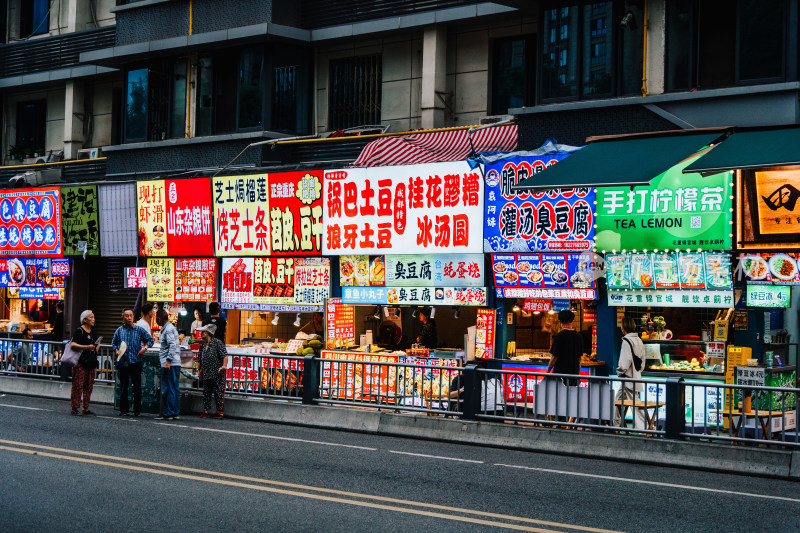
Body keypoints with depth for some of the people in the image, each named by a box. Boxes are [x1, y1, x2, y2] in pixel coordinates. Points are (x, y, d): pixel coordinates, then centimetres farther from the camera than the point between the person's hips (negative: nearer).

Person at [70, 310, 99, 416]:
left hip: (90, 363, 7)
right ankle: (74, 408, -4)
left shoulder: (93, 333, 17)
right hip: (80, 363, -7)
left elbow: (97, 342, 36)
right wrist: (87, 347, -22)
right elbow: (73, 345, -16)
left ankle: (85, 409, 10)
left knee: (89, 386, 6)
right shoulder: (79, 331, -6)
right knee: (78, 386, -8)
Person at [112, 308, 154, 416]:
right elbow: (114, 343, 22)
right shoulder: (119, 330, 9)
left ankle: (137, 410, 5)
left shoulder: (139, 330, 4)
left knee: (137, 386, -2)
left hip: (136, 362, -2)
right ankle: (123, 410, 12)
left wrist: (145, 348, -4)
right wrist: (116, 351, 4)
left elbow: (150, 339, 10)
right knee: (123, 386, 5)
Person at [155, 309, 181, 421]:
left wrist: (168, 361, -25)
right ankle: (175, 413, 12)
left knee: (167, 389, -6)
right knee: (174, 389, 10)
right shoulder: (170, 327, 20)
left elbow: (173, 345, -22)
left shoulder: (168, 329, -11)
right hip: (176, 363, 10)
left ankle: (167, 413, -5)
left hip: (169, 364, -10)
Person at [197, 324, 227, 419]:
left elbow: (225, 355, -12)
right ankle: (205, 411, 12)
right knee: (206, 392, 7)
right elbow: (200, 360, 22)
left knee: (218, 393, -4)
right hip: (206, 374, 7)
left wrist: (224, 366, -25)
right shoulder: (202, 346, 14)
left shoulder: (217, 342, -6)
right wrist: (200, 371, 21)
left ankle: (219, 411, 1)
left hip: (218, 374, -6)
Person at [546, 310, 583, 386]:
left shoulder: (560, 335, -10)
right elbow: (579, 358, 14)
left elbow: (554, 356, -10)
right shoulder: (579, 336, 7)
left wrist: (547, 372, 1)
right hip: (574, 373, 5)